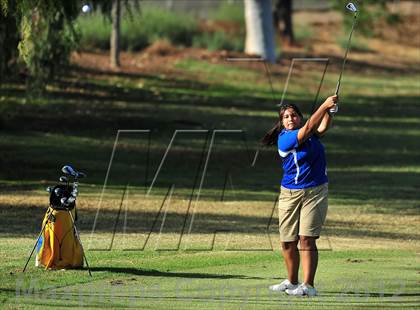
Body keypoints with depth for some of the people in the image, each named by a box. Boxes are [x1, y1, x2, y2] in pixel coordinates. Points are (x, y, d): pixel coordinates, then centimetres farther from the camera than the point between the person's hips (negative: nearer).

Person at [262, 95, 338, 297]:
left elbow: (322, 127, -12)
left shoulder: (312, 134, 7)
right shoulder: (284, 139, -8)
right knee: (288, 242, 5)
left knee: (306, 239, -11)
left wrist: (330, 111, -30)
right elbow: (307, 129, -20)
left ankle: (308, 285, -13)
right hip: (290, 194, -1)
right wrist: (324, 105, -24)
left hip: (315, 191, 1)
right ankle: (292, 282, 24)